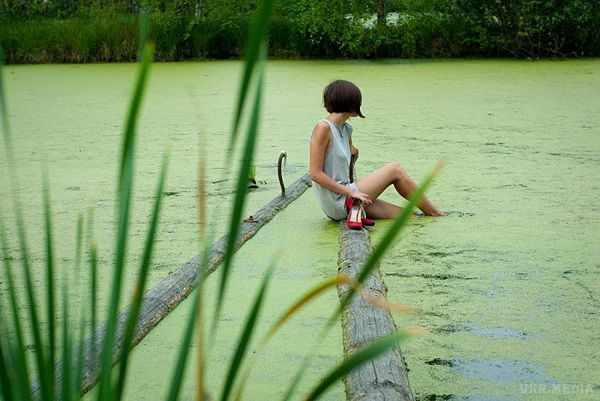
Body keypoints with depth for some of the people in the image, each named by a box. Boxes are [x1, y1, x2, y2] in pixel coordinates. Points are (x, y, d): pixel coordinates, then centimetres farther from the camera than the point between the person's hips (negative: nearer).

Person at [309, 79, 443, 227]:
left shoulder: (346, 129, 13)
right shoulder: (323, 128, -14)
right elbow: (315, 174, -19)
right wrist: (351, 192, -19)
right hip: (337, 205, -8)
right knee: (395, 170, -1)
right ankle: (436, 214, 12)